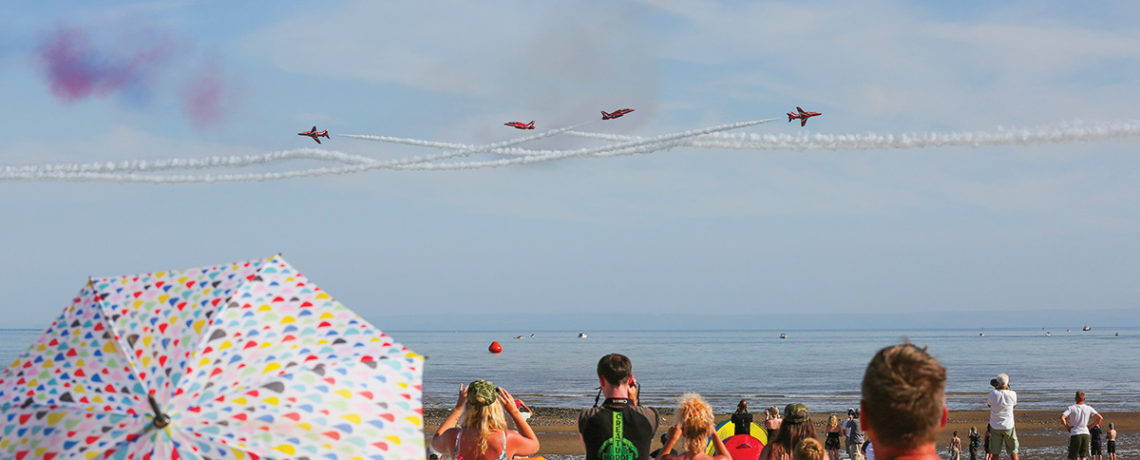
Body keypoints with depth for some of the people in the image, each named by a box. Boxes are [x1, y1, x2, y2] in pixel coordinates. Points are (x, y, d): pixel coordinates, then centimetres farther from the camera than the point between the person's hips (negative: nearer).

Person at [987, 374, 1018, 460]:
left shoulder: (993, 393, -12)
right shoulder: (1012, 394, -10)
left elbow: (989, 404, 9)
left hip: (995, 426, 0)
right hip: (1008, 426, 0)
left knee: (995, 453, 5)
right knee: (1013, 451, 8)